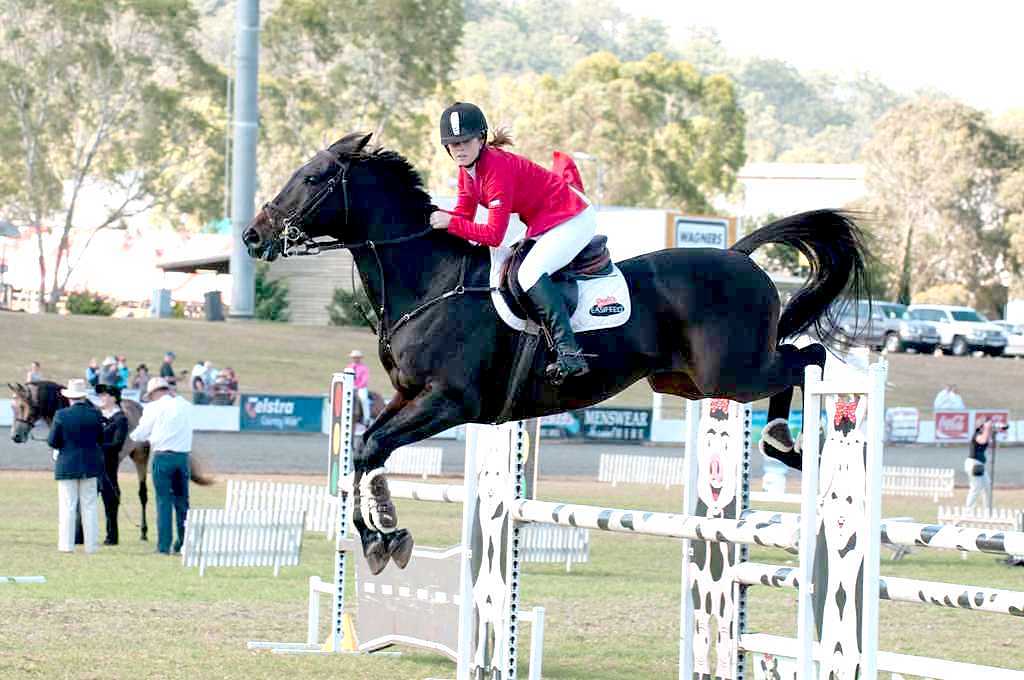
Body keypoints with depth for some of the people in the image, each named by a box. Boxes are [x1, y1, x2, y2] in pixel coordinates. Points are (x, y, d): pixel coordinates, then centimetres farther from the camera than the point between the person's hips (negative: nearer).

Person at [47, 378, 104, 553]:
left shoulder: (61, 415, -12)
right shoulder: (95, 414, -6)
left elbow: (52, 442, -9)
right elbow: (101, 439, 4)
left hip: (67, 465, -2)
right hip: (90, 465, 2)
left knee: (67, 506, 3)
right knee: (89, 506, 9)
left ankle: (66, 544, 1)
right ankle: (91, 544, 10)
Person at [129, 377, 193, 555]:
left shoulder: (154, 408, -3)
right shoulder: (186, 407, 9)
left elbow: (140, 435, 2)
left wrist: (134, 435, 26)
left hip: (162, 456, -4)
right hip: (183, 456, 4)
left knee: (163, 501, 0)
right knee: (182, 501, 12)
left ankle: (164, 545, -1)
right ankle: (184, 543, 13)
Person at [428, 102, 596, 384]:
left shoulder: (498, 168, -28)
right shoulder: (467, 168, 0)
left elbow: (494, 235, -30)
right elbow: (464, 216, 6)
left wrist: (450, 223, -28)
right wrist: (436, 219, -12)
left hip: (573, 220, -11)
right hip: (543, 226, 11)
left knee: (529, 274, -29)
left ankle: (569, 352, -37)